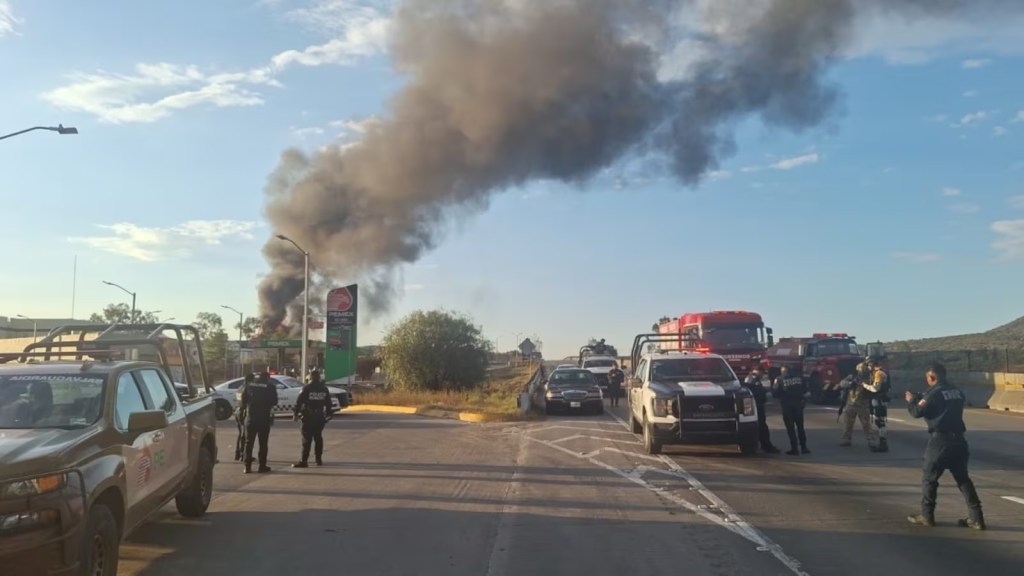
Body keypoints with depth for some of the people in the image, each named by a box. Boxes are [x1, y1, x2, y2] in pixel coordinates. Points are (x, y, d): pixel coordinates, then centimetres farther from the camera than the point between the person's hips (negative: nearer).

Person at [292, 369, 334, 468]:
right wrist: (328, 414, 18)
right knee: (318, 438, 14)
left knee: (307, 439, -5)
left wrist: (296, 413, -5)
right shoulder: (324, 389, 7)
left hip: (308, 417, -4)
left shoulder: (306, 388, -8)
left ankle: (304, 461, -9)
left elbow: (299, 401, -11)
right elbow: (328, 403, 11)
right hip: (320, 417, 4)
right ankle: (319, 459, 19)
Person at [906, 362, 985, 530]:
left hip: (941, 440, -7)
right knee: (963, 478, 12)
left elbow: (918, 412, -9)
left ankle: (926, 516, 10)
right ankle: (976, 518, 8)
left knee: (929, 478, 6)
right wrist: (920, 398, 25)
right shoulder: (957, 391, 11)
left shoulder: (934, 392, -11)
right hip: (958, 439, 7)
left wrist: (912, 400, 10)